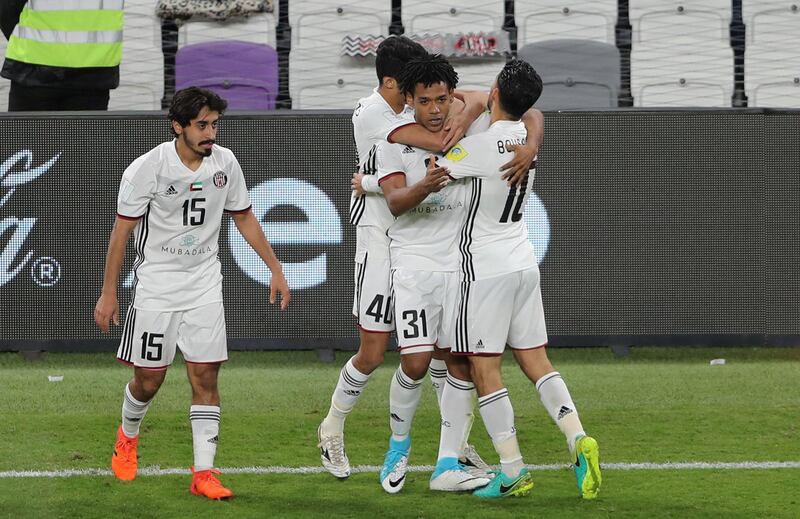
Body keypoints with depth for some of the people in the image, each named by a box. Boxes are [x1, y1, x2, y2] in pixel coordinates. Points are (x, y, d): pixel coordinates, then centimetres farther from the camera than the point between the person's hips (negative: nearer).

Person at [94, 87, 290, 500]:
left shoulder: (225, 163, -1)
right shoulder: (147, 168, -13)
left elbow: (244, 218, 13)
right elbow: (122, 231, -7)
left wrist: (275, 269, 11)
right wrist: (108, 293, -8)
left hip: (204, 285, 3)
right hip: (156, 285, -3)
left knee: (205, 376, -5)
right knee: (149, 378, 4)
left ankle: (204, 473, -5)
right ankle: (128, 436, 35)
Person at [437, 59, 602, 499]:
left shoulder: (479, 146, -18)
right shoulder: (526, 136, 4)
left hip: (486, 269, -8)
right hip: (524, 264, 8)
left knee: (484, 369, -3)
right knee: (535, 361, 9)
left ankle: (513, 472, -5)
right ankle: (578, 439, -7)